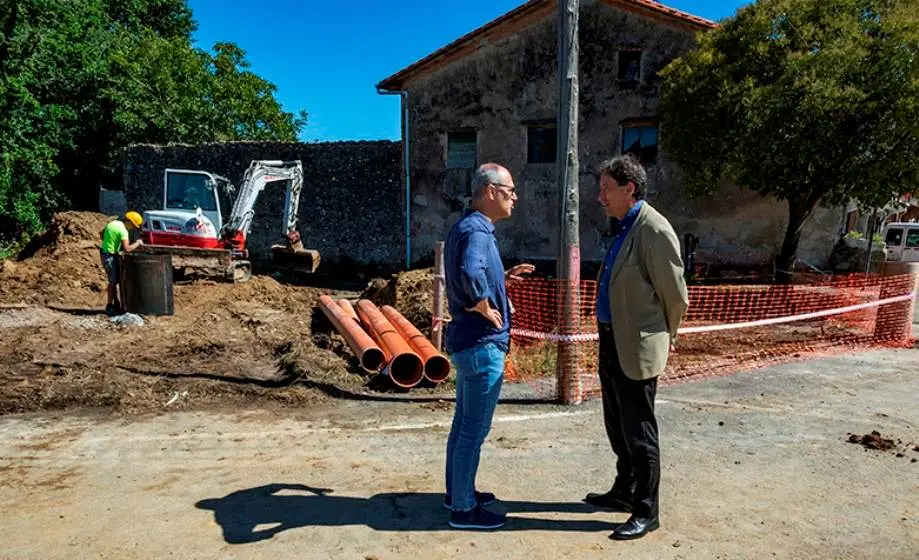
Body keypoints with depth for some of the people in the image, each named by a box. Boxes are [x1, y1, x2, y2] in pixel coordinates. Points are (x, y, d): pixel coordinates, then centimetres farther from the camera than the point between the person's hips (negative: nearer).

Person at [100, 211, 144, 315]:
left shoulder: (113, 223, 7)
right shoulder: (123, 230, -21)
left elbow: (101, 233, 19)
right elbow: (127, 249, -27)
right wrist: (138, 243, -13)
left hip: (105, 252, 9)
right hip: (110, 255, -9)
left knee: (114, 280, 15)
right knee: (113, 281, -1)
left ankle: (116, 304, 22)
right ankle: (110, 306, 6)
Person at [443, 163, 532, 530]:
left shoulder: (464, 227, 11)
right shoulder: (476, 229, -20)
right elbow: (470, 273, -40)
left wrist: (503, 277, 14)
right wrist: (486, 308, -25)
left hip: (467, 341, 10)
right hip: (482, 344, -10)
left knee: (464, 423, 20)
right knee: (474, 429, 2)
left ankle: (457, 492, 35)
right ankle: (464, 509, 16)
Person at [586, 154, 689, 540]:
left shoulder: (654, 230, -17)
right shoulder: (623, 227, 11)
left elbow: (675, 295, -13)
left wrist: (664, 338, 1)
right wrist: (610, 335, 17)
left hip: (636, 347, -9)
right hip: (611, 341, 9)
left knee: (639, 432, 3)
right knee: (617, 426, 20)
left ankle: (646, 512, 18)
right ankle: (624, 491, 38)